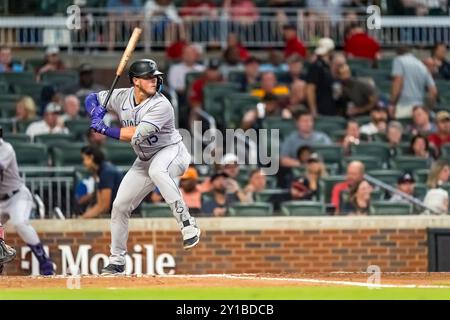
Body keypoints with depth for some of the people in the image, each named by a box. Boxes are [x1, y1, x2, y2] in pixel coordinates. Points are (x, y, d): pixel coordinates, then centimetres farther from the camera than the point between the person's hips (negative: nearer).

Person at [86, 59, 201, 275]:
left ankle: (187, 224, -40)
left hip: (172, 152, -7)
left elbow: (136, 135, -32)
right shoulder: (121, 97, -8)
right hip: (145, 160, 7)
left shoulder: (161, 105, -26)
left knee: (157, 170, -42)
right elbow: (92, 98, 5)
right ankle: (117, 261, 20)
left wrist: (104, 129, -28)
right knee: (120, 206, 4)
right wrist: (96, 112, -18)